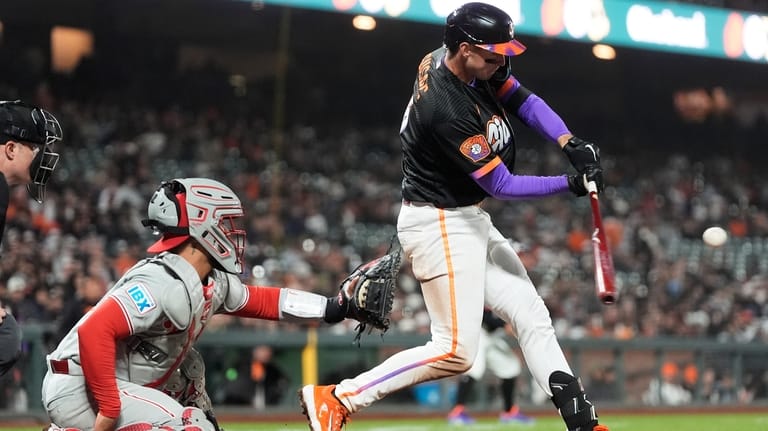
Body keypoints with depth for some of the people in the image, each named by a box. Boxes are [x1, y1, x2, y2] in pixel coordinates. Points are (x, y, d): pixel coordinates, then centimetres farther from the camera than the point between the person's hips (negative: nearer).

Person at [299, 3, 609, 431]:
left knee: (531, 315, 9)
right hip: (440, 225, -10)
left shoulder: (469, 64, -3)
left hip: (470, 220, 10)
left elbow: (524, 100, 5)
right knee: (455, 351, -11)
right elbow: (502, 185, -22)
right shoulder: (447, 110, -29)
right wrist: (570, 184, -19)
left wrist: (572, 144, -10)